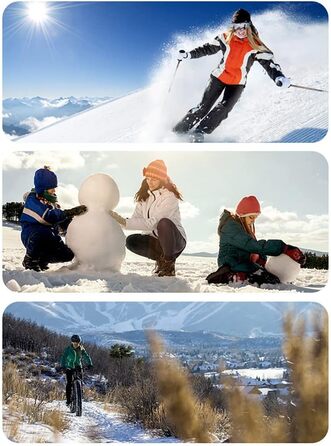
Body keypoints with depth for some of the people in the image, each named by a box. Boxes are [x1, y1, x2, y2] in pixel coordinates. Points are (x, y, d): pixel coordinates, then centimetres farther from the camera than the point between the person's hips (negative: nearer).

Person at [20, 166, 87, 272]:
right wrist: (70, 213, -30)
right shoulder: (32, 199, -10)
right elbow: (49, 217, -26)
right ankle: (29, 260, -12)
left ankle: (41, 259, 11)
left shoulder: (52, 201, 13)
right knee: (45, 234, -42)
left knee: (68, 255, -16)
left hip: (49, 237, 7)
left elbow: (63, 225, 11)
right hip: (31, 235, -7)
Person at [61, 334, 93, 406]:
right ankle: (68, 399, -7)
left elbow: (86, 356, -12)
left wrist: (90, 364, -30)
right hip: (69, 367, -2)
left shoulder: (81, 349, -4)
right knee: (69, 383, -13)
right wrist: (62, 366, -37)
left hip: (78, 367, 2)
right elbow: (63, 357, -20)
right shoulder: (68, 349, -11)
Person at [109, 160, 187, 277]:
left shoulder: (169, 196, -20)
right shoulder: (144, 196, 3)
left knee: (163, 223, -36)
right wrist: (119, 221, -27)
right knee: (131, 241, -17)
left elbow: (152, 223, -29)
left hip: (176, 240, -6)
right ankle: (161, 258, 4)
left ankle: (169, 263, -16)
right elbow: (136, 218, -7)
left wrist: (125, 222, -33)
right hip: (156, 240, 6)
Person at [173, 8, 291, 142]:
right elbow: (208, 48, 8)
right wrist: (188, 54, 3)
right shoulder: (225, 38, -6)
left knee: (224, 108, -21)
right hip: (219, 77, 1)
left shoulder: (256, 46, -13)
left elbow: (269, 63, -17)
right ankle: (178, 130, 7)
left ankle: (199, 132, -12)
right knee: (204, 107, -4)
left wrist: (279, 78, -37)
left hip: (237, 84, -1)